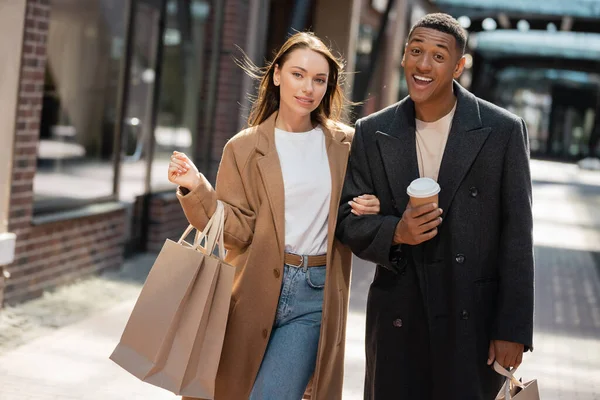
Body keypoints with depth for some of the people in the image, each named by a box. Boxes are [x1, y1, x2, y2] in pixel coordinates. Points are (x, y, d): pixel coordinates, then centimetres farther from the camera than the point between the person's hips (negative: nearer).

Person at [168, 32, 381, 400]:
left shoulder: (345, 144, 5)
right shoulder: (245, 148, 0)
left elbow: (355, 217, 16)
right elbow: (237, 231, -5)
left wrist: (369, 209, -7)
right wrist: (197, 189, -19)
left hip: (315, 296, 0)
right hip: (256, 289, 0)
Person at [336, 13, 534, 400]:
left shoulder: (502, 131, -4)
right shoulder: (372, 133, 3)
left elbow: (516, 236, -4)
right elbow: (349, 220, 5)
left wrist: (513, 330, -7)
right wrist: (395, 232, -17)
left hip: (474, 321, -2)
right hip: (397, 320, 2)